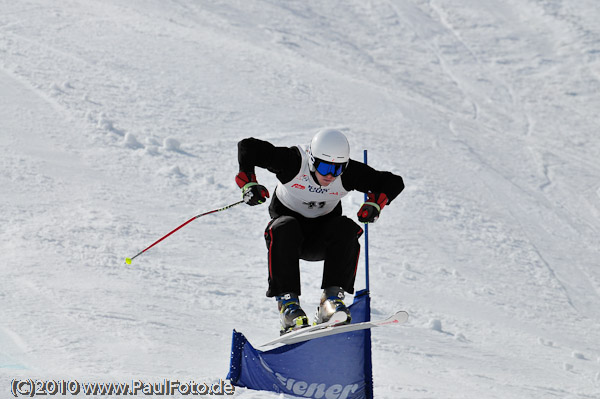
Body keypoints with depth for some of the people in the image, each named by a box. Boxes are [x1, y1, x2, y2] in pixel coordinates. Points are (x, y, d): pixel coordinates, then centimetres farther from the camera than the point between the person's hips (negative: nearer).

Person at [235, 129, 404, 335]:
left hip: (321, 238, 2)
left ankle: (333, 297, -31)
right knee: (285, 229, -36)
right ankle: (287, 300, -36)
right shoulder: (293, 162, -24)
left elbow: (393, 182, -10)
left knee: (347, 229, -29)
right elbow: (247, 147, -17)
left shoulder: (350, 173, -18)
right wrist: (248, 183, -27)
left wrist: (375, 203, -27)